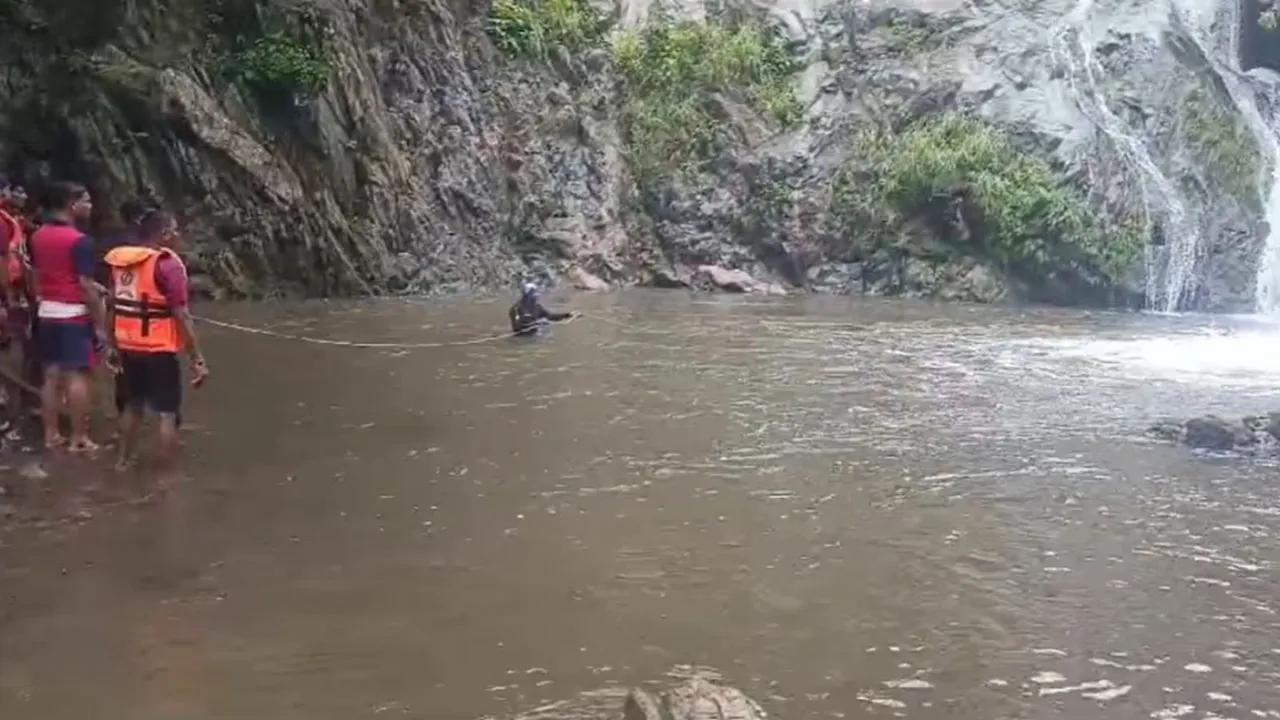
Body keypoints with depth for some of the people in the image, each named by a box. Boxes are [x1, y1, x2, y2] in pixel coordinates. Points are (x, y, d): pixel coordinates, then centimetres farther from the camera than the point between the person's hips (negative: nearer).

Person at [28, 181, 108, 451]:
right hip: (75, 315, -8)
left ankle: (51, 434, 17)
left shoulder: (37, 237, 9)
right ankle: (79, 438, -1)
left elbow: (35, 277, 14)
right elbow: (86, 286, -19)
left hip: (47, 314, 8)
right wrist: (100, 323, -14)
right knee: (79, 375, -3)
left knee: (52, 374, 12)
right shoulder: (79, 241, -16)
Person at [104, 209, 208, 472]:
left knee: (132, 406, 23)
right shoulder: (167, 264, -15)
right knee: (168, 413, 2)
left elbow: (113, 307, 11)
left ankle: (124, 460, 36)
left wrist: (112, 345, 21)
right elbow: (181, 315, -18)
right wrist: (197, 358, -15)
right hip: (158, 351, -7)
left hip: (127, 348, 7)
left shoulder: (120, 259, 6)